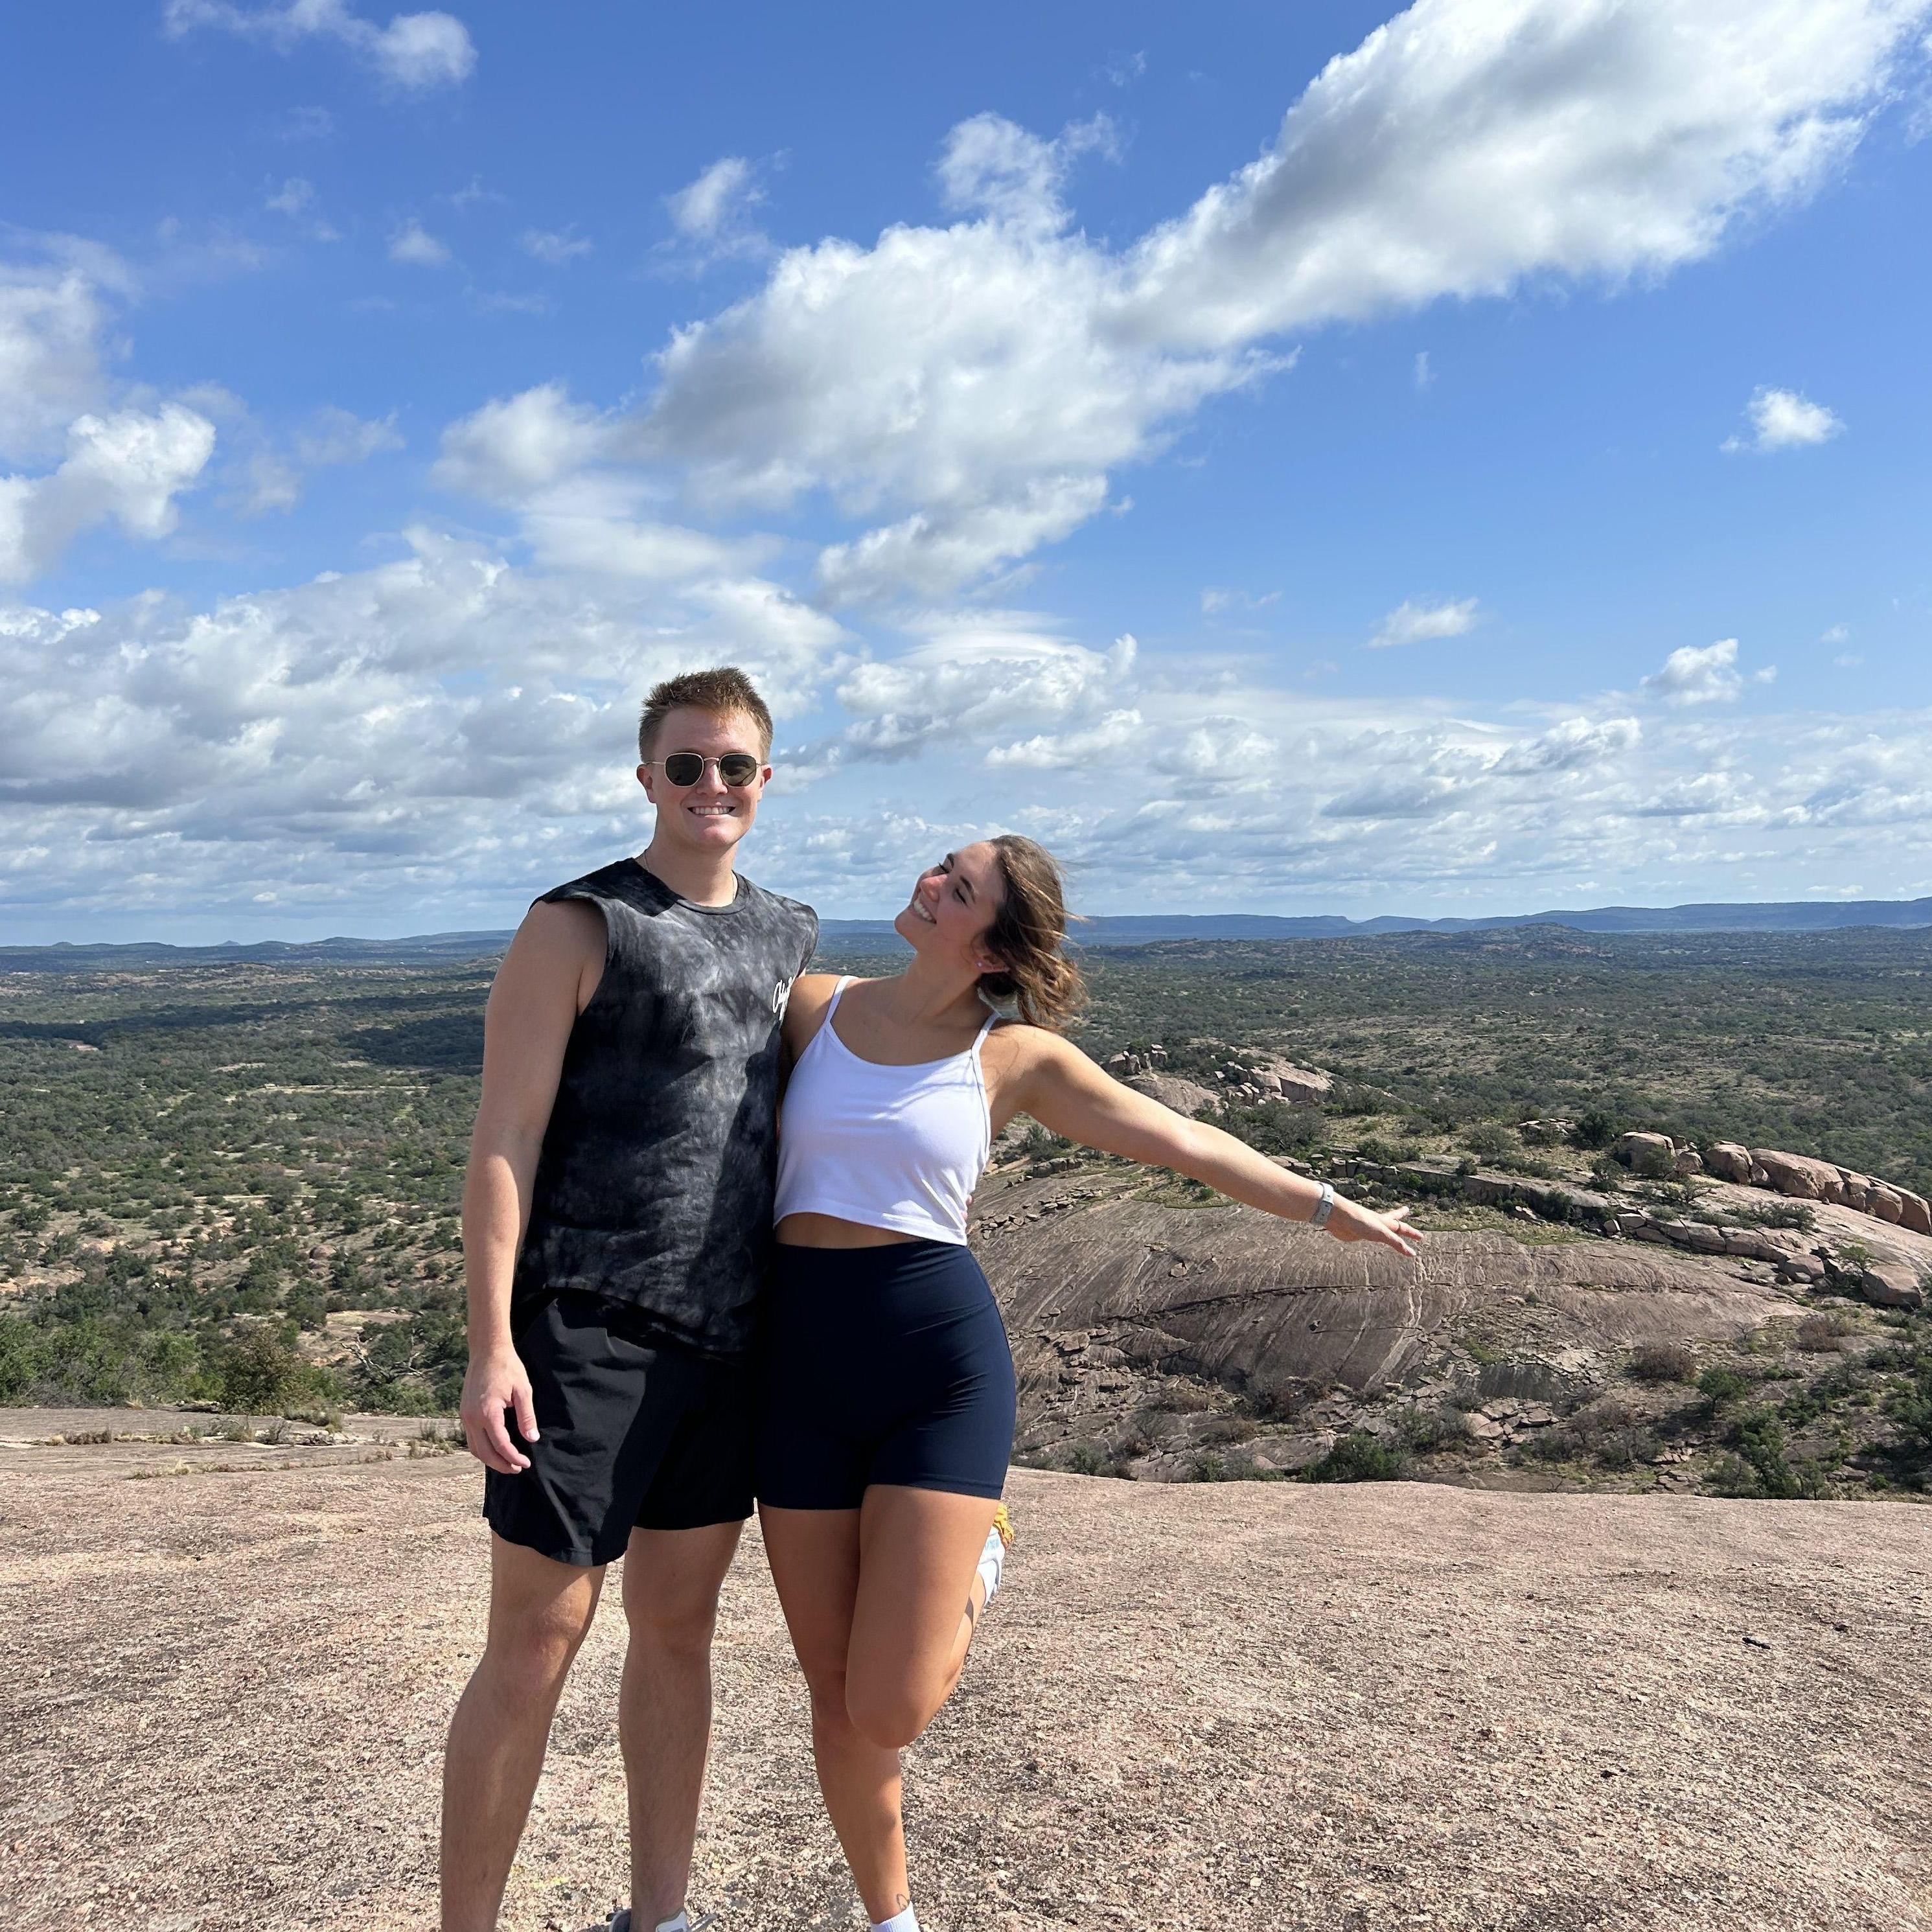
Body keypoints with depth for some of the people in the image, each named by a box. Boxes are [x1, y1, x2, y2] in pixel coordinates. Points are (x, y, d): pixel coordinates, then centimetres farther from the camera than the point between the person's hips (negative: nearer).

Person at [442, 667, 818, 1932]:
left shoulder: (791, 937, 14)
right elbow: (504, 1142, -9)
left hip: (730, 1338, 6)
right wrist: (492, 1343, -16)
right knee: (539, 1639, 1)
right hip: (589, 1331, -6)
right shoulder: (577, 926, -5)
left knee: (680, 1626, 15)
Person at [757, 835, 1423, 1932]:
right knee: (837, 1697, 11)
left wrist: (1329, 1208, 13)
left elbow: (1182, 1143, 7)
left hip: (942, 1365, -2)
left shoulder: (1015, 1057, 0)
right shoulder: (811, 1006, 4)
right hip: (804, 1369, 3)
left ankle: (975, 1566, 26)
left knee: (889, 1711, -8)